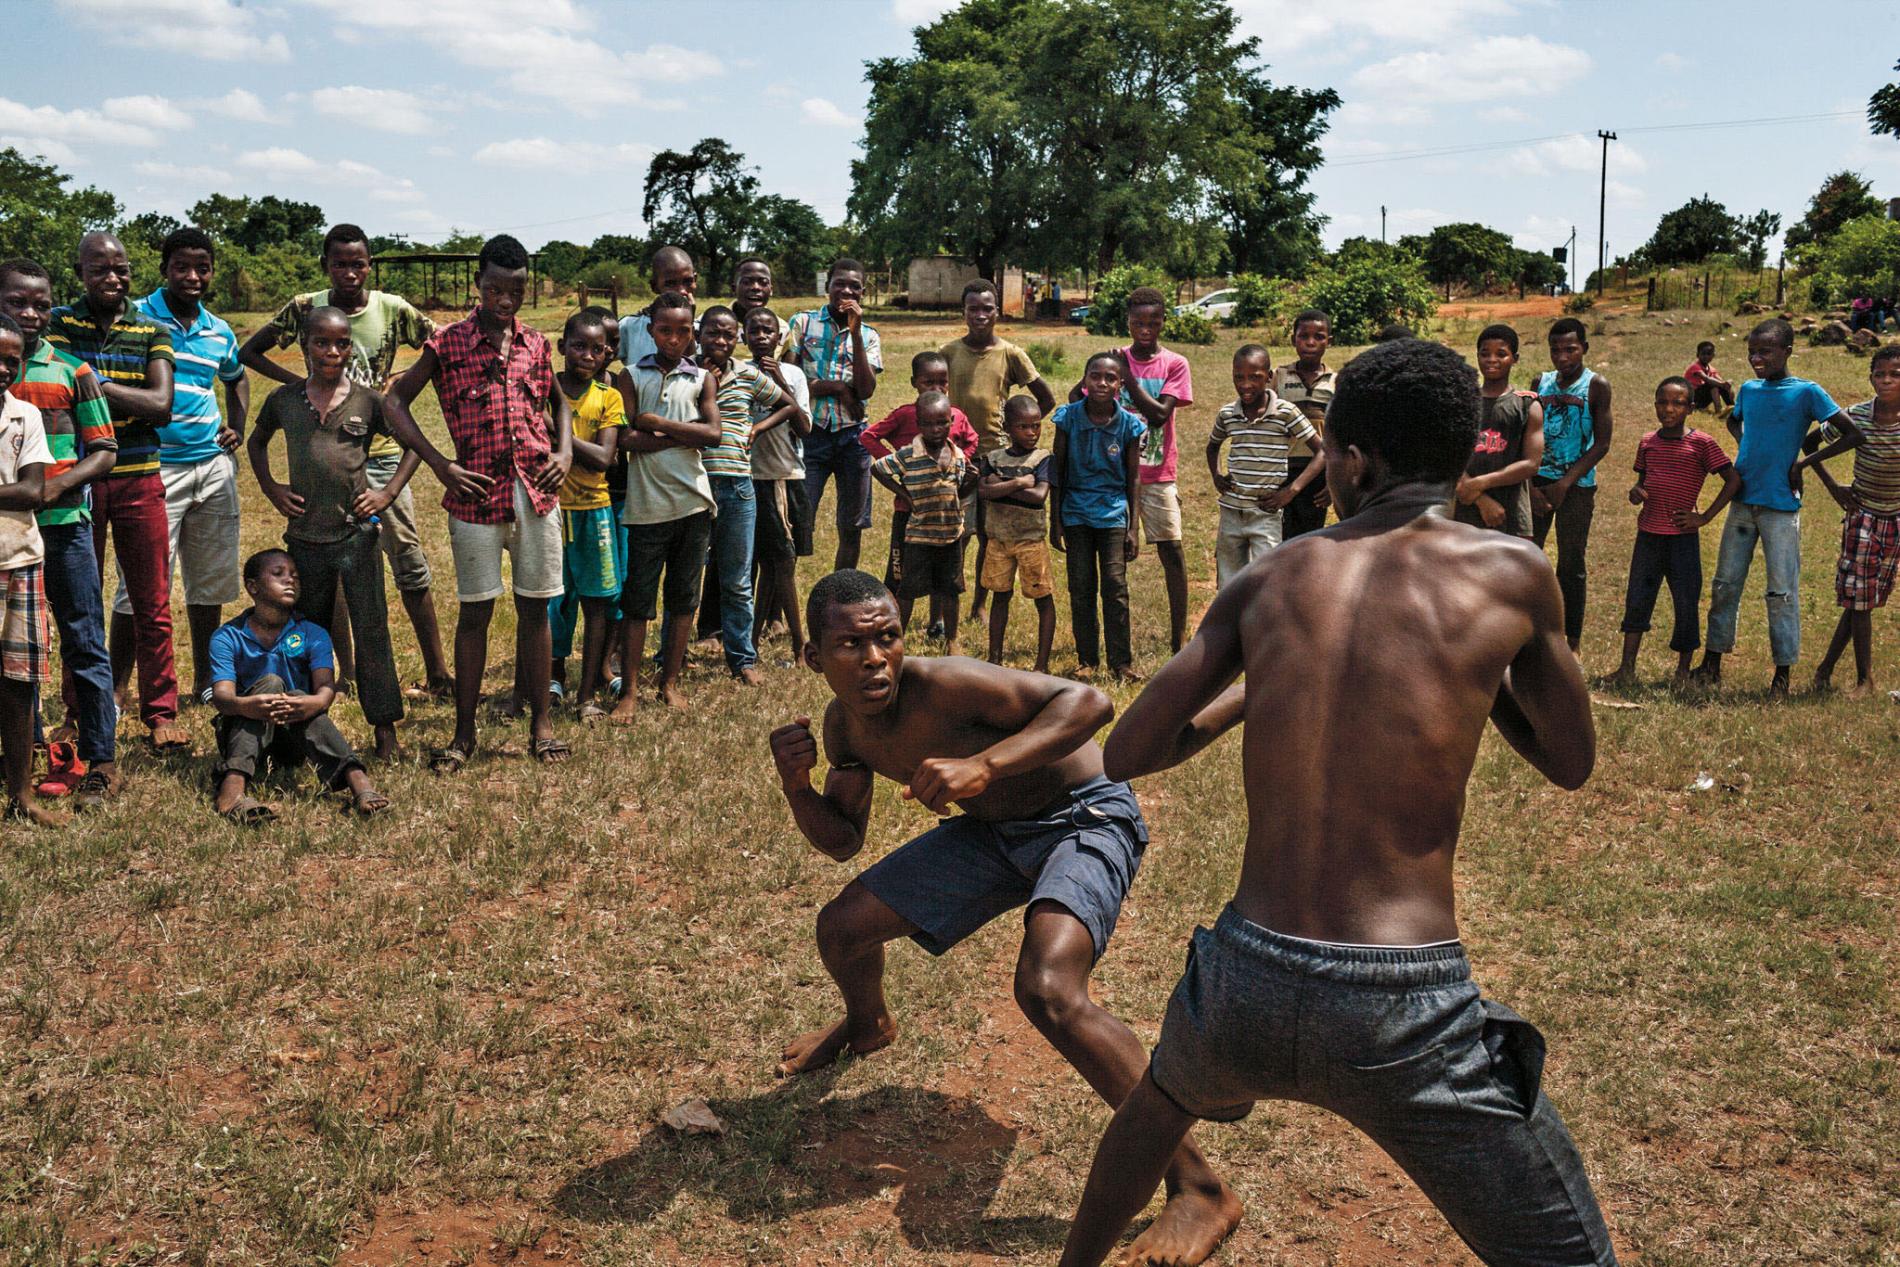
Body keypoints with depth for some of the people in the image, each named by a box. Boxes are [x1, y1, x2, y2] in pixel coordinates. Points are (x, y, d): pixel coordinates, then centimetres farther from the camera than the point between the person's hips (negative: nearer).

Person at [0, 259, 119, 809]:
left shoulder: (71, 371, 2)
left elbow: (104, 451, 2)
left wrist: (57, 485, -15)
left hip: (63, 523, -1)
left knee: (84, 644, 1)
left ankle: (100, 760, 7)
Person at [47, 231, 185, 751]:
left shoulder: (153, 332, 5)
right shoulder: (59, 323, 3)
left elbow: (161, 405, -8)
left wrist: (98, 384, -13)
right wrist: (134, 403, -15)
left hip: (139, 479, 1)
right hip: (78, 478, 0)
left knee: (152, 603, 3)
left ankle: (161, 712, 13)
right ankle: (80, 713, 19)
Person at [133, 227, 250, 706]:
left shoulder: (220, 332, 12)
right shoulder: (135, 317, -5)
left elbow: (237, 379, 31)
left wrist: (237, 429, 16)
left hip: (214, 466, 6)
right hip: (154, 467, -6)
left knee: (210, 579, 13)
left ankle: (205, 680, 25)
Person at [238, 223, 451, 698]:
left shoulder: (393, 309, -4)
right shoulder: (305, 309, -2)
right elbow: (248, 352, 8)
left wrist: (399, 379, -5)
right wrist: (300, 382, -5)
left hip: (381, 453, -1)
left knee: (411, 564, 1)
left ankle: (437, 673, 7)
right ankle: (344, 671, 19)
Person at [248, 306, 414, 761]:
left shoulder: (368, 400, -1)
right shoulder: (283, 399, 4)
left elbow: (414, 443, 8)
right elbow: (256, 441, 21)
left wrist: (389, 492, -2)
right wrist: (271, 489, 8)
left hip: (357, 532, -2)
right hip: (304, 535, 2)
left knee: (371, 632, 0)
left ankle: (385, 731, 7)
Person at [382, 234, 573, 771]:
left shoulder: (535, 343, 9)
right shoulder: (447, 342, -1)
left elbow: (559, 402, 23)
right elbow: (395, 400, 2)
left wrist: (565, 452, 5)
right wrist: (439, 464, -7)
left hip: (536, 493, 3)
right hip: (476, 494, -3)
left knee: (535, 607, 8)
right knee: (475, 610, 3)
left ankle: (541, 725, 17)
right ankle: (464, 733, 13)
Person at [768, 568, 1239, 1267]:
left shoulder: (944, 685, -28)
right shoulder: (842, 726, -4)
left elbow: (1086, 701, -33)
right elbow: (842, 840, 8)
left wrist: (982, 765, -43)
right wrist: (795, 783, -12)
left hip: (1085, 817, -8)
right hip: (994, 830, 8)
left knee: (1046, 991, -32)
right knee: (841, 927, 9)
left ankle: (1198, 1188, -23)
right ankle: (868, 1024, 49)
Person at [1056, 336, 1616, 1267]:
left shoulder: (1269, 580, 5)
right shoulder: (1511, 571, 0)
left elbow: (1124, 756, 9)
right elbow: (1571, 763, 14)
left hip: (1243, 983, 4)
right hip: (1403, 1013, -3)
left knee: (1162, 1097, 37)